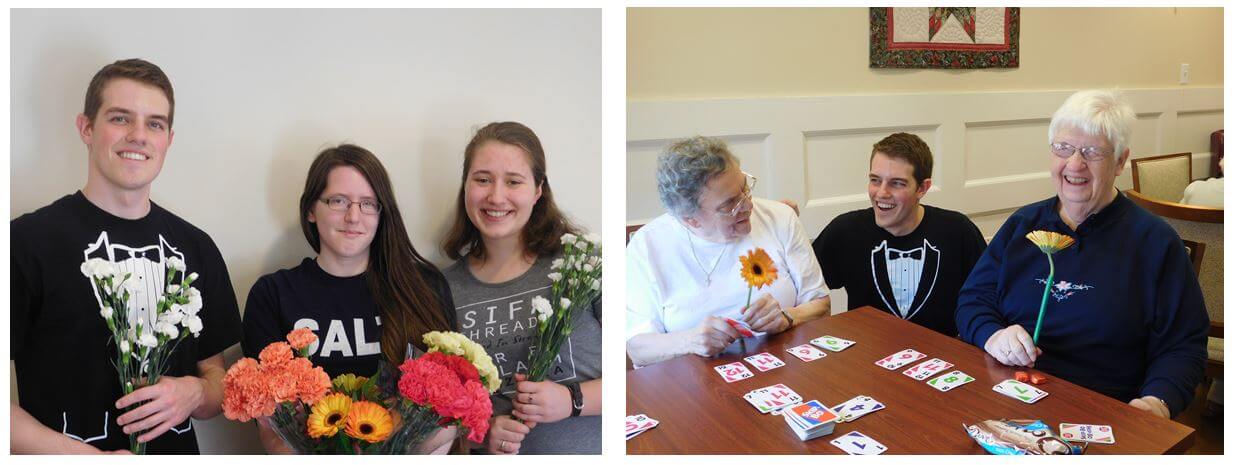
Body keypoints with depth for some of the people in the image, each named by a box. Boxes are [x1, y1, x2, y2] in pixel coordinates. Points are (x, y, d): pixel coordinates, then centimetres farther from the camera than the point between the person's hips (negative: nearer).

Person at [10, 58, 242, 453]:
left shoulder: (196, 247, 6)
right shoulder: (28, 241, -7)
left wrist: (194, 393, -7)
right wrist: (87, 456, -16)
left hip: (177, 449, 3)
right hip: (69, 451, -3)